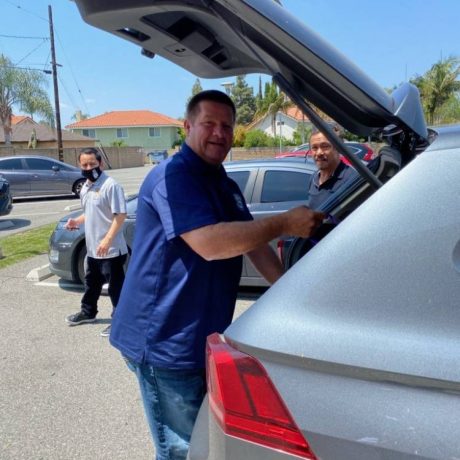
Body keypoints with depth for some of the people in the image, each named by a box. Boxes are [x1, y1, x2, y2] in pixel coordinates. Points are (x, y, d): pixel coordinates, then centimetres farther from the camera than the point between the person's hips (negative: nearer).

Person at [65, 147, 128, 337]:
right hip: (92, 247, 9)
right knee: (91, 283, 24)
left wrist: (107, 240, -26)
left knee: (116, 286, 2)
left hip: (111, 249, -9)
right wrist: (77, 221, 7)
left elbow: (120, 215, -22)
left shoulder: (110, 185, -17)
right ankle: (88, 312, 42)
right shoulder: (85, 187, 11)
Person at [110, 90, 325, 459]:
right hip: (164, 341, -9)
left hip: (202, 338, 9)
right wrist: (284, 223, -28)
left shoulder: (226, 186, 12)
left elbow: (253, 241, 12)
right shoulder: (173, 176, -18)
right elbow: (209, 244, -31)